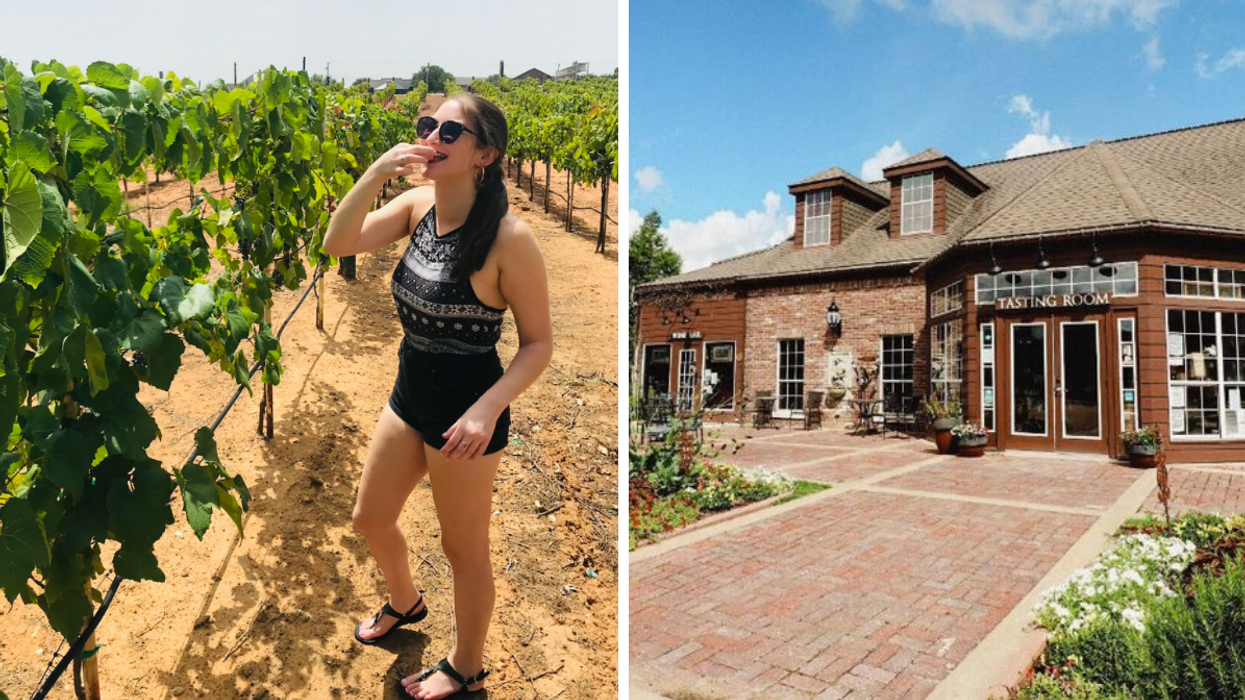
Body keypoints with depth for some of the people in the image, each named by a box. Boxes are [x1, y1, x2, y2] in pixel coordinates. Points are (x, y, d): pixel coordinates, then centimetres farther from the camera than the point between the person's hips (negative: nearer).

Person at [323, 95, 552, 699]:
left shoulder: (508, 237, -22)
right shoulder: (419, 205, -1)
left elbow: (538, 342, -18)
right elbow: (338, 244, -7)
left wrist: (487, 410, -29)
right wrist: (377, 171, -19)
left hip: (465, 411, -7)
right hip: (409, 395, 8)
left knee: (464, 548, 13)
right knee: (370, 519, 25)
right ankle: (405, 602, 58)